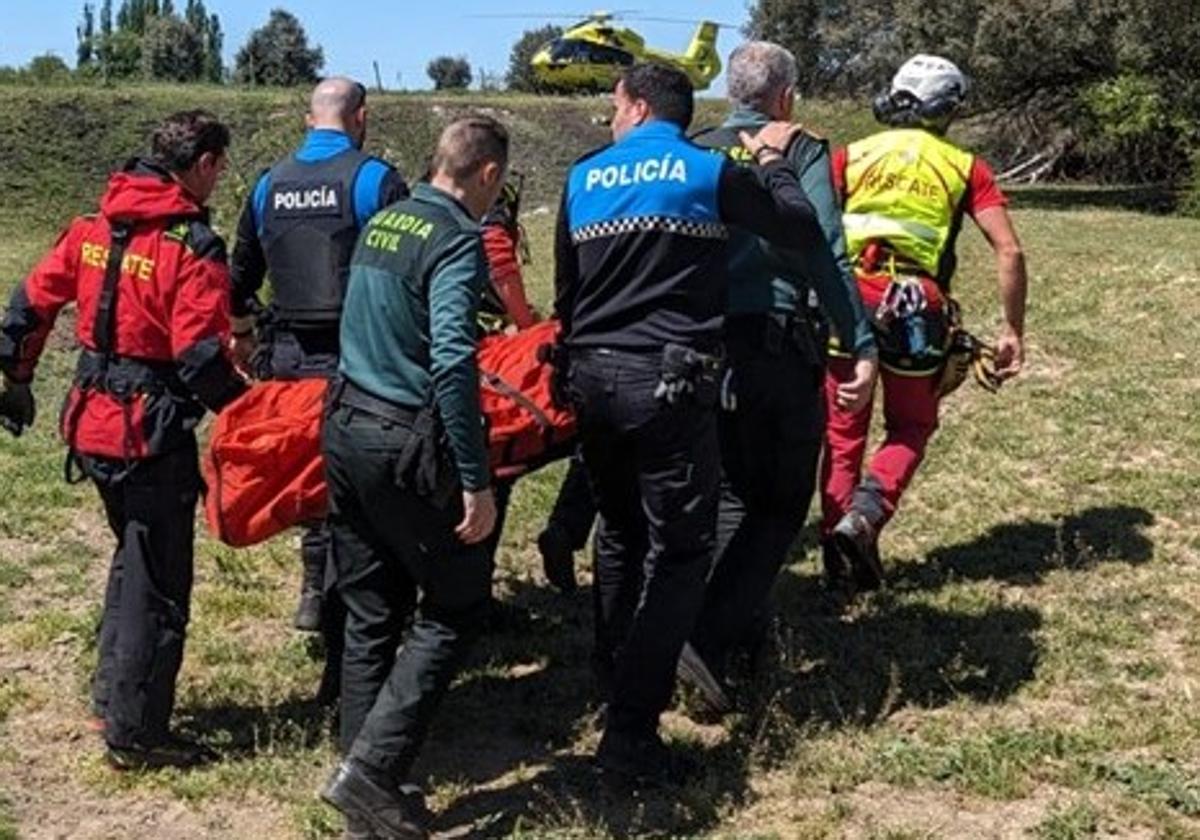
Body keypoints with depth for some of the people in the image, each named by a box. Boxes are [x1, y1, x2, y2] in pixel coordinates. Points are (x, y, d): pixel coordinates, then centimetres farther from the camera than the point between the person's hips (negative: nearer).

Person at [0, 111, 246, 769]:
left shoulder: (92, 228, 6)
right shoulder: (192, 246, -15)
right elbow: (201, 357, -22)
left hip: (92, 424, 8)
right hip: (153, 435, -8)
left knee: (134, 557, 25)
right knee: (158, 584, 4)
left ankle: (114, 695, 36)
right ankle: (136, 734, 12)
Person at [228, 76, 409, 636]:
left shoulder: (269, 184, 12)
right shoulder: (374, 179, -6)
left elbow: (242, 274, 21)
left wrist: (243, 337, 34)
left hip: (287, 355, 5)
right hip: (354, 356, -5)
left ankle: (316, 588, 20)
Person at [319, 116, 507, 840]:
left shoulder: (383, 221, 10)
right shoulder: (458, 240, -15)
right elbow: (452, 365, -24)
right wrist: (477, 482, -22)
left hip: (346, 429, 8)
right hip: (405, 445, -8)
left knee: (372, 615, 14)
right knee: (457, 608, 5)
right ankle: (372, 768, -1)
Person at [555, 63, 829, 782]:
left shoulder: (583, 177, 10)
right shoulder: (710, 171, -2)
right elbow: (805, 232, 5)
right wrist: (774, 161, 20)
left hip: (594, 378, 5)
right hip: (670, 382, -5)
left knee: (621, 533, 22)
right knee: (677, 552, 0)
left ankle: (616, 684, 33)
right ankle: (631, 730, -5)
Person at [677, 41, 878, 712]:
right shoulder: (802, 152, -2)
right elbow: (827, 257, -11)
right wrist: (863, 348, -9)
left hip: (706, 346, 5)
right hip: (778, 343, -5)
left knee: (735, 493, 22)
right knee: (783, 504, 5)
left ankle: (744, 623, 26)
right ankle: (711, 639, -9)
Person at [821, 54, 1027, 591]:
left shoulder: (852, 156, 10)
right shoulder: (964, 167, 9)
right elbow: (1009, 251, 1)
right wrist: (1013, 331, 6)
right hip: (915, 311, -1)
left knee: (843, 431, 16)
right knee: (910, 428, 17)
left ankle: (837, 546, 15)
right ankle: (865, 515, -6)